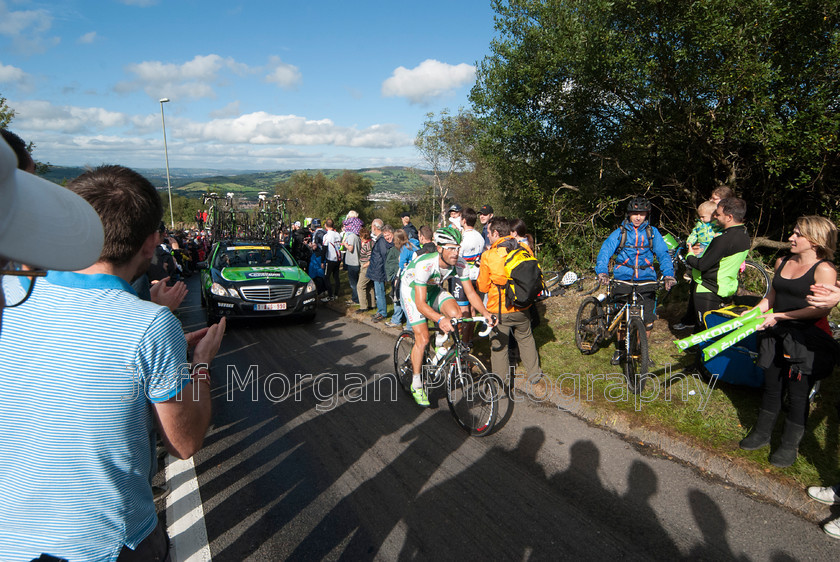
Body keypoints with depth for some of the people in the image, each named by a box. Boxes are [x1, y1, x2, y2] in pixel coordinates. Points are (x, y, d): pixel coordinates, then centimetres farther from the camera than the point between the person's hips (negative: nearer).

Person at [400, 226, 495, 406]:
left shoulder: (460, 264, -23)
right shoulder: (424, 265, -38)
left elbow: (470, 292, -15)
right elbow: (420, 303, -40)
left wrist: (485, 312, -32)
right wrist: (439, 319, -56)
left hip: (434, 289, 5)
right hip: (412, 291, -4)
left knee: (455, 313, -24)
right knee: (422, 339, -12)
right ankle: (416, 385, 7)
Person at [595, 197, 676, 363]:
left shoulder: (652, 232, 7)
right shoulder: (619, 233, 3)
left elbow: (663, 254, 0)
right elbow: (605, 251, -8)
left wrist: (668, 274, -17)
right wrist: (602, 272, -26)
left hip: (646, 280, 1)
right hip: (623, 279, -1)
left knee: (648, 321, -5)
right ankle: (619, 349, 23)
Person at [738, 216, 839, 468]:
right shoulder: (782, 262, 9)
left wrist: (779, 316, -19)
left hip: (808, 339, -6)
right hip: (778, 335, 6)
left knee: (798, 393, 4)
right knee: (772, 386, 15)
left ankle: (790, 444, 20)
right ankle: (762, 433, 29)